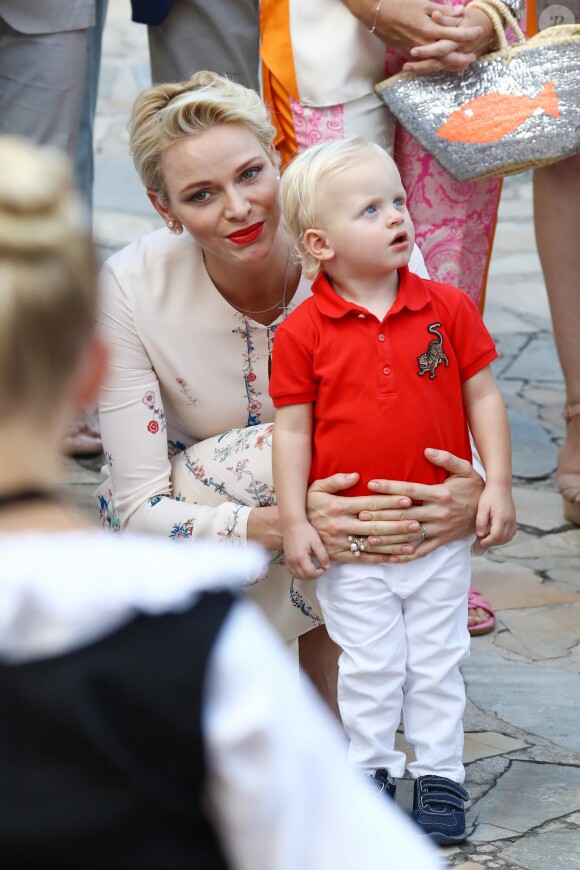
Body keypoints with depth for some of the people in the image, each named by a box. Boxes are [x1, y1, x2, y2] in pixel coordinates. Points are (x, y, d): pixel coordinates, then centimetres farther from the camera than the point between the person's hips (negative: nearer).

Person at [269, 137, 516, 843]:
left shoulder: (448, 308, -5)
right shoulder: (302, 332, -10)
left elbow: (482, 395, 1)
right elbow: (292, 427, -5)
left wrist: (497, 485, -4)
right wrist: (293, 521, -8)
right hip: (349, 541, -1)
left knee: (437, 660, 12)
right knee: (369, 664, 10)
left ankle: (440, 773, 25)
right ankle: (370, 766, 27)